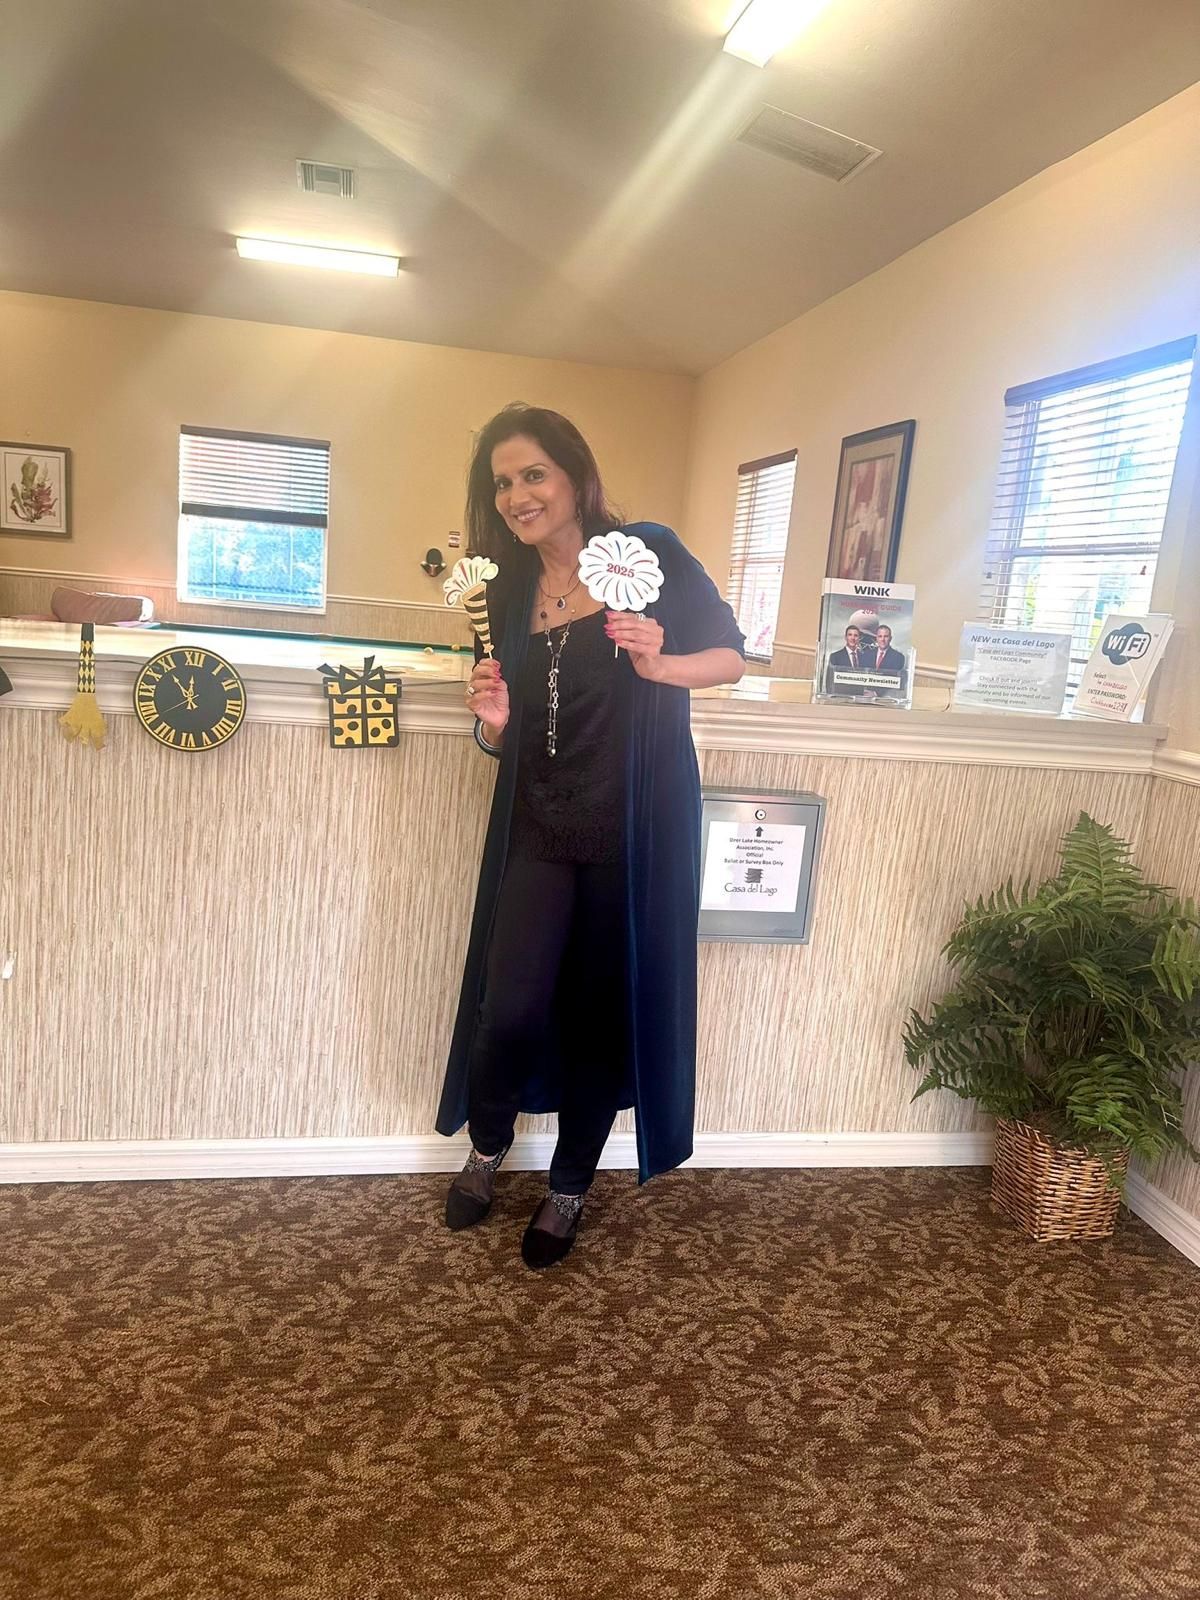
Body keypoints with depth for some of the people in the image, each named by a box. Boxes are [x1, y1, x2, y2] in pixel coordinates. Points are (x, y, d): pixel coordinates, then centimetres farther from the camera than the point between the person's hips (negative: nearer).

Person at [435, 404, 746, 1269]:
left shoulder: (649, 553, -6)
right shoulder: (510, 590, 6)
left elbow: (733, 653, 0)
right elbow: (510, 738, 13)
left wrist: (660, 664, -19)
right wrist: (494, 723, -10)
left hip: (638, 829, -2)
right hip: (539, 829, 3)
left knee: (603, 1011, 8)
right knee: (511, 1010, -6)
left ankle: (569, 1189, 32)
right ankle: (486, 1148, 28)